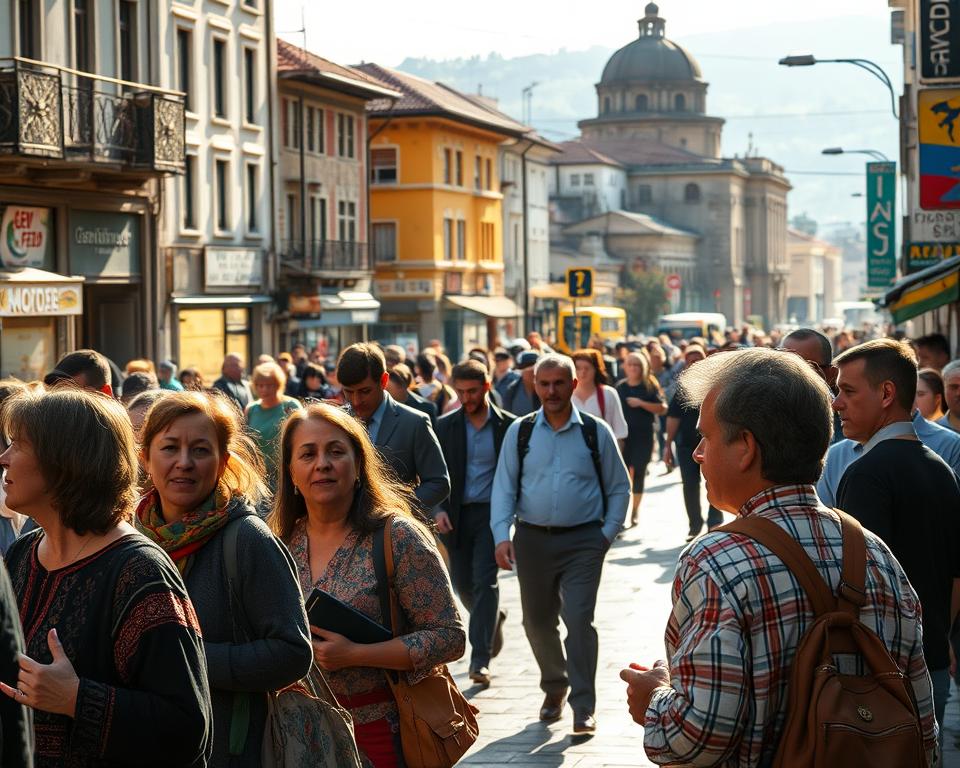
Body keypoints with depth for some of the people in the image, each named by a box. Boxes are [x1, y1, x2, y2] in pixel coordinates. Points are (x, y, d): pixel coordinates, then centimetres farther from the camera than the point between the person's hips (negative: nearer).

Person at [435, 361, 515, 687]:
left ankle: (480, 659, -8)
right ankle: (494, 619, 40)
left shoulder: (508, 425, 0)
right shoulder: (445, 426, 4)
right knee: (463, 583, 8)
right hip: (456, 514, 3)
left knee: (485, 582, -10)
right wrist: (438, 510, -9)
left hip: (492, 513, -3)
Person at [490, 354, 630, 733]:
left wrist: (608, 533, -2)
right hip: (533, 540, 3)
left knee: (579, 620, -12)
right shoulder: (519, 432, 4)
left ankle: (584, 708, -5)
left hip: (583, 541, -3)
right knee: (537, 623, 12)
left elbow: (619, 488, 8)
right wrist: (502, 535, -9)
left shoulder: (596, 432, 1)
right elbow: (504, 488, 3)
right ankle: (554, 688, 34)